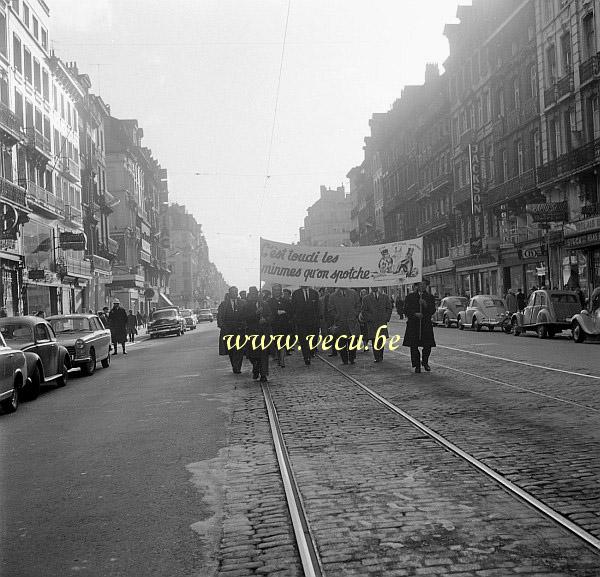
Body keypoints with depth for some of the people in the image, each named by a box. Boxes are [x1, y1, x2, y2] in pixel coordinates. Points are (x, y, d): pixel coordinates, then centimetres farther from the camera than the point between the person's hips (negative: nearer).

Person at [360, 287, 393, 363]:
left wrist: (386, 318, 2)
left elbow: (389, 308, 12)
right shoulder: (366, 299, 7)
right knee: (374, 340, -6)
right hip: (371, 323, -1)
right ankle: (377, 357, -4)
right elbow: (363, 311, 6)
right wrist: (369, 319, -4)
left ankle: (380, 357, 8)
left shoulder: (385, 297, 12)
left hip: (382, 322, 1)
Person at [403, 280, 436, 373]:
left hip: (426, 324, 1)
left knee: (427, 346, 0)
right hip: (413, 324, -1)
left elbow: (433, 310, 2)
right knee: (413, 346, -2)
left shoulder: (429, 297, 10)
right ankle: (417, 365, 9)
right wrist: (415, 314, -14)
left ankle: (425, 362, 24)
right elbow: (406, 310, 1)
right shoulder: (410, 297, 6)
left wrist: (425, 304, -14)